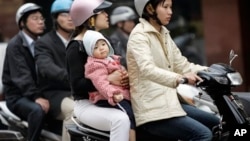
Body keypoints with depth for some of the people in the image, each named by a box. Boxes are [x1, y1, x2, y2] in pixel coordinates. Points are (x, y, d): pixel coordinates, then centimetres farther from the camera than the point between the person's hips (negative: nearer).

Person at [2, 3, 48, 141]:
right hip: (18, 96, -7)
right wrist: (36, 97, -34)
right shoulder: (15, 45, -8)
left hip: (40, 93, 7)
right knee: (38, 110, -35)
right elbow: (21, 76, -21)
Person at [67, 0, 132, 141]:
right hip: (86, 104, -7)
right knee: (121, 119, -32)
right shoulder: (76, 47, -7)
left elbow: (112, 70, 20)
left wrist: (123, 77, -3)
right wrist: (108, 79, -24)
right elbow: (77, 85, -16)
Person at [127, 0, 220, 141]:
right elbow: (147, 69, -30)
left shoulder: (164, 34, 16)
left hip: (168, 101, 10)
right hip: (152, 108, -10)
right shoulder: (139, 36, -13)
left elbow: (181, 64, 16)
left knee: (216, 124, 13)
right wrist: (180, 78, -46)